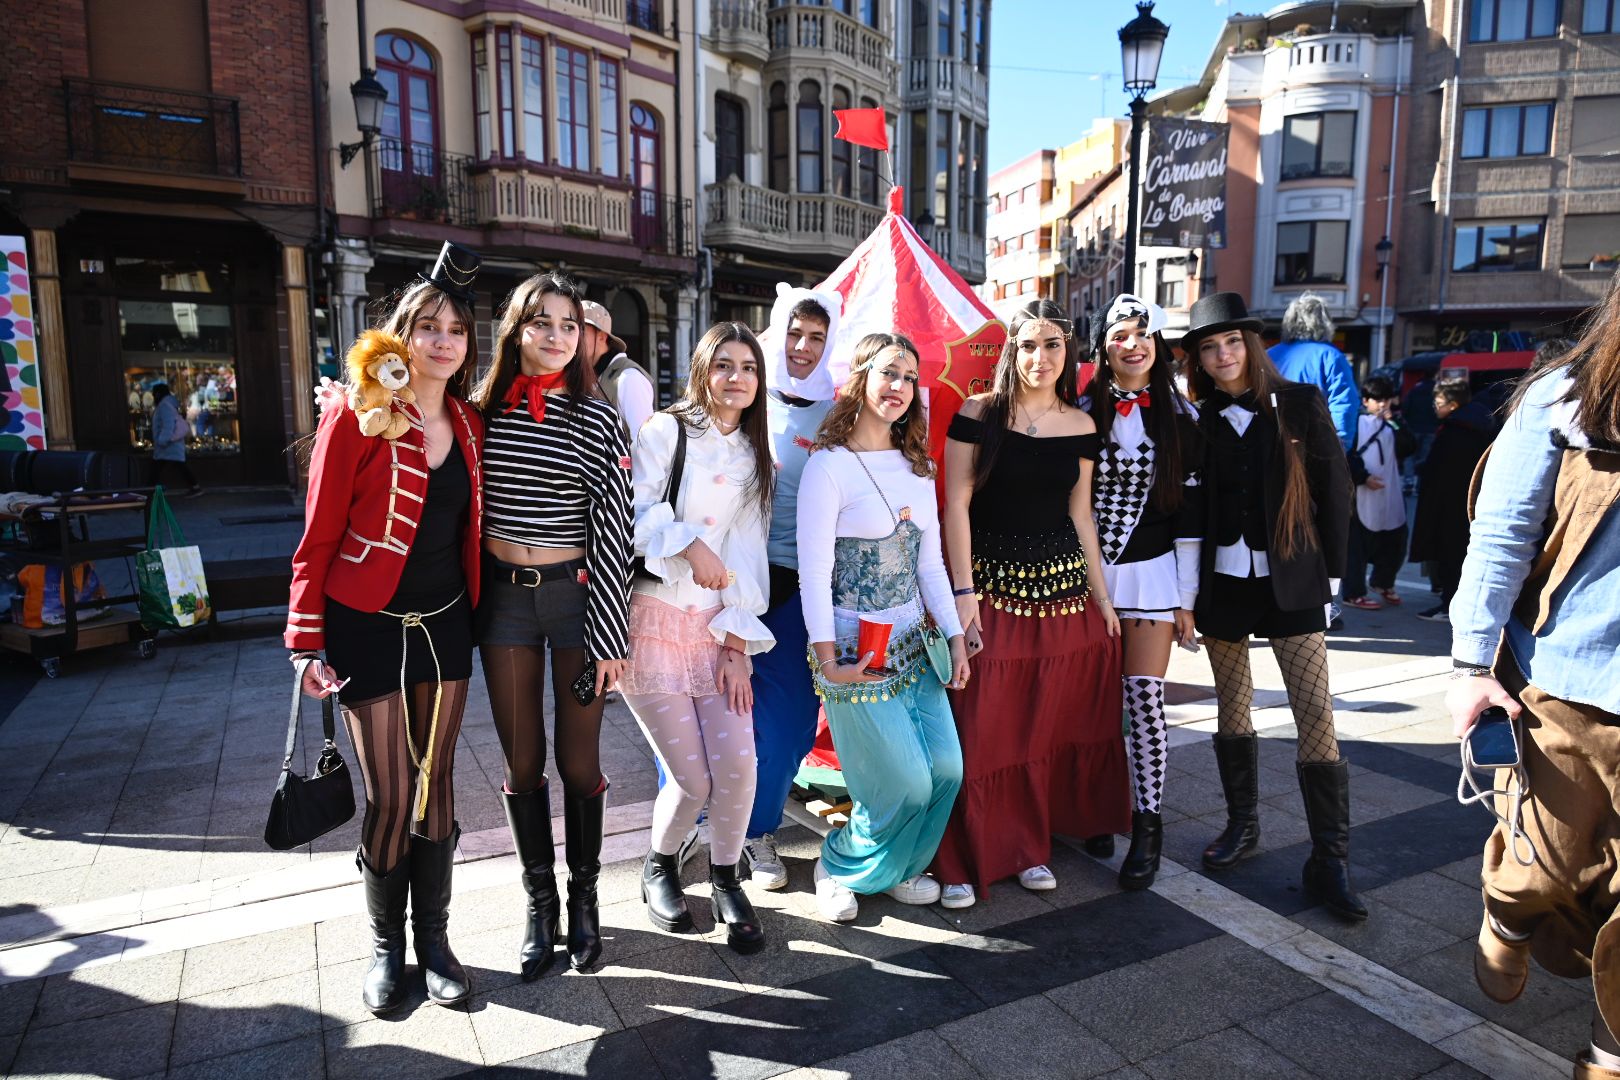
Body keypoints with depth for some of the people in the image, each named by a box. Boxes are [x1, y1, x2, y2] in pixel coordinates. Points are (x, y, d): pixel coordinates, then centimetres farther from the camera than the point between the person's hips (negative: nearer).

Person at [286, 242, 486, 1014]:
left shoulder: (467, 424, 5)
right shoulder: (355, 417, -10)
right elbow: (319, 536, -9)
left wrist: (473, 612, 6)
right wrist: (307, 644, -11)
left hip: (444, 626, 4)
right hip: (369, 629, -4)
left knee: (436, 786, 10)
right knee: (389, 797, 2)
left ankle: (434, 937, 26)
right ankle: (385, 946, 24)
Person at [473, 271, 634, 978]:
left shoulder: (595, 418, -4)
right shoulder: (483, 409, 4)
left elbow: (613, 529, -7)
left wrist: (609, 634, -10)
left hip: (576, 593, -2)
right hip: (503, 595, 3)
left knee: (578, 760, 6)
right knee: (522, 761, 9)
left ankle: (583, 897, 26)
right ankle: (539, 902, 26)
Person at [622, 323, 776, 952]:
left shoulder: (754, 457, 13)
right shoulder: (666, 432, -1)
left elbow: (749, 552, 7)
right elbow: (633, 515, -7)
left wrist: (737, 642, -1)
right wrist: (689, 543, -22)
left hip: (718, 630, 4)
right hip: (653, 623, -4)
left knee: (737, 762, -9)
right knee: (694, 779, -6)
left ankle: (726, 881, 20)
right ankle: (659, 865, 27)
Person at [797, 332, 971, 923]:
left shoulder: (916, 465, 9)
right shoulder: (830, 465, -12)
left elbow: (930, 562, 11)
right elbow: (813, 571, -14)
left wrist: (955, 638, 7)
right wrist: (828, 662, -18)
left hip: (915, 644, 7)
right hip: (858, 649, -7)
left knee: (947, 768, 5)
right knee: (908, 783, -3)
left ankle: (898, 866, 31)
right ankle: (839, 868, 25)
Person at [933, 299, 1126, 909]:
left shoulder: (1081, 427, 8)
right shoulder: (977, 414, -5)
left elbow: (1080, 516, 13)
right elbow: (956, 504, -8)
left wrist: (1101, 594, 11)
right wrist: (964, 591, -14)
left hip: (1061, 587, 4)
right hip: (990, 584, -4)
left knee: (1045, 727, 10)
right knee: (978, 732, -2)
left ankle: (1027, 848, 27)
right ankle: (963, 861, 12)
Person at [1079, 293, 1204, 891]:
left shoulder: (1180, 418, 3)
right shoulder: (1082, 413, 4)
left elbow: (1190, 510, 2)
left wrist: (1186, 598, 0)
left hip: (1153, 573, -1)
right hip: (1088, 572, 1)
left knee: (1145, 700, -4)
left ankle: (1146, 827, 9)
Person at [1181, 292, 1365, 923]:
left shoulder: (1299, 404, -1)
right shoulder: (1198, 418, 3)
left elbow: (1334, 486, 1)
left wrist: (1331, 571, -1)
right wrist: (1188, 589, 1)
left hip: (1291, 580, -2)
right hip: (1221, 580, 2)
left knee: (1316, 715, -7)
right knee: (1232, 705, 12)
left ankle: (1329, 863, 2)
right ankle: (1242, 825, 28)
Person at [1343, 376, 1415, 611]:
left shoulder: (1392, 426, 16)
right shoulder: (1356, 424, 0)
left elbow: (1409, 447, -1)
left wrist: (1392, 420, -5)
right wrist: (1363, 477, -13)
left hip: (1391, 497, 6)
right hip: (1362, 498, -5)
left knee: (1395, 543, 12)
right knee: (1358, 547, -3)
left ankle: (1383, 582, 33)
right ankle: (1354, 593, 5)